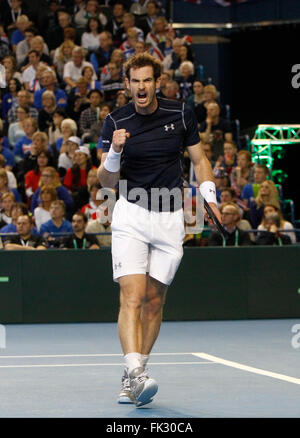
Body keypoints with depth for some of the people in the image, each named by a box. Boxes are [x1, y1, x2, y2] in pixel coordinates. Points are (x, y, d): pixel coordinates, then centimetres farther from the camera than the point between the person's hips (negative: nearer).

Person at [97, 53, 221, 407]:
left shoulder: (181, 115, -1)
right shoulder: (116, 121, -4)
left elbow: (198, 159, 11)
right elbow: (107, 181, -4)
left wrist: (209, 196, -2)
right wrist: (114, 152, -23)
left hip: (170, 219, 2)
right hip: (131, 217, -2)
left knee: (154, 302, 4)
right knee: (132, 297, -17)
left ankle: (131, 378, 12)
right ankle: (136, 372, -28)